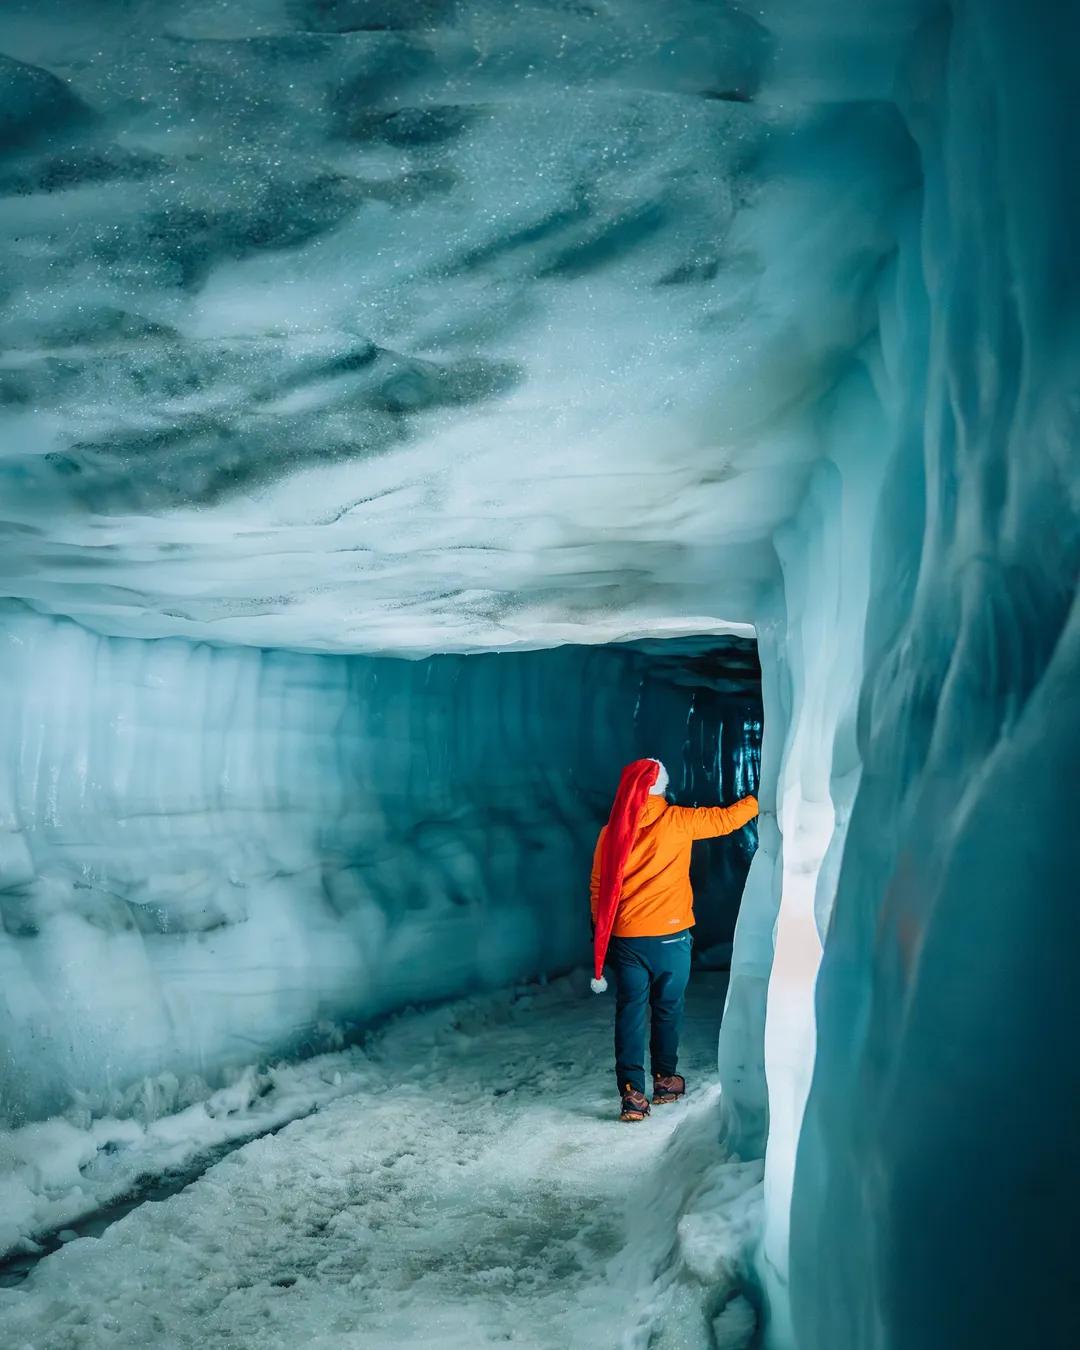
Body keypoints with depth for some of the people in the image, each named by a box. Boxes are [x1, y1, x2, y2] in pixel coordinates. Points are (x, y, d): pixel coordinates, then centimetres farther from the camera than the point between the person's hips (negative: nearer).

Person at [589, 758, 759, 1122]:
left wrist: (601, 934, 14)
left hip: (624, 938, 2)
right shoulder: (676, 821, -8)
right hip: (669, 936, -2)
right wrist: (760, 798, 15)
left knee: (630, 1012, 5)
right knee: (668, 1008, 14)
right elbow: (727, 818, 0)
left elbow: (598, 888, 5)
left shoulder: (612, 832, 1)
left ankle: (632, 1093, 0)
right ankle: (665, 1081, 26)